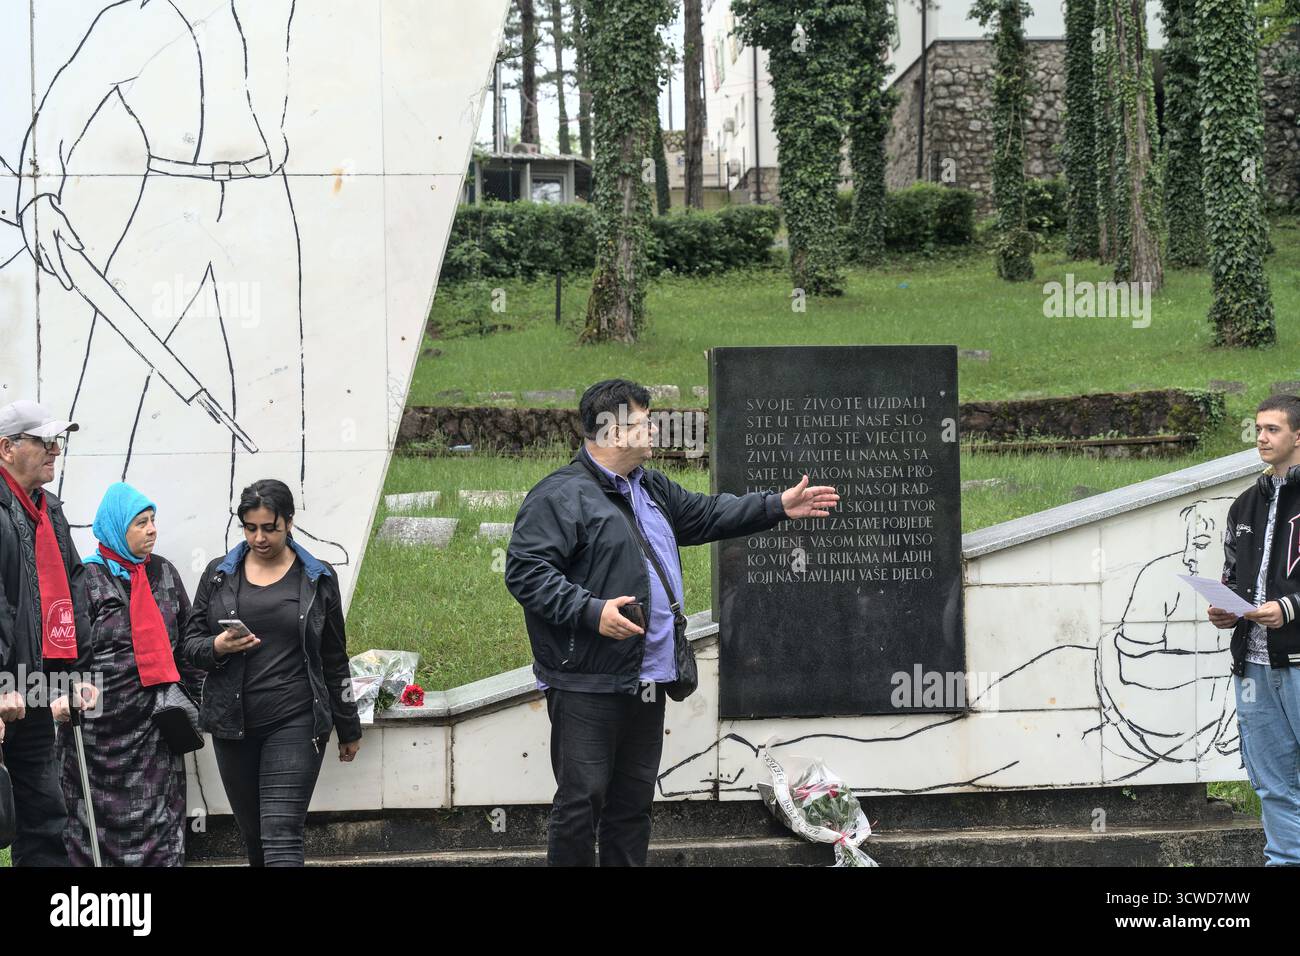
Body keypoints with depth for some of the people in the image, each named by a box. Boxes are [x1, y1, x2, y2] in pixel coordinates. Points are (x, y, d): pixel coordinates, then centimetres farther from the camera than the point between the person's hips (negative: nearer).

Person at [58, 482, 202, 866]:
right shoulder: (87, 578, -5)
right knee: (99, 817, 1)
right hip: (102, 720, -4)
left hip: (156, 718, 4)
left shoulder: (164, 572, 12)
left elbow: (187, 639, 17)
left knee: (161, 816, 1)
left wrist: (198, 692, 13)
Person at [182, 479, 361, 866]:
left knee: (281, 836, -14)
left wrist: (349, 729, 15)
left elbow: (335, 660, 11)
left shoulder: (317, 580, 5)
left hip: (295, 722, -3)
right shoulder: (219, 574, 8)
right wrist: (216, 648, -14)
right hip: (233, 725, 3)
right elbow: (191, 642, 9)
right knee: (253, 833, 10)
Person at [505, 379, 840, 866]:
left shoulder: (651, 488, 17)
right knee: (582, 799, -8)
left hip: (646, 680, 9)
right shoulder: (560, 495, -12)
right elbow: (525, 571, -18)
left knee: (634, 798, 14)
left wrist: (779, 506, 24)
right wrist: (592, 611, -25)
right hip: (587, 684, -9)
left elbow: (706, 515, 30)